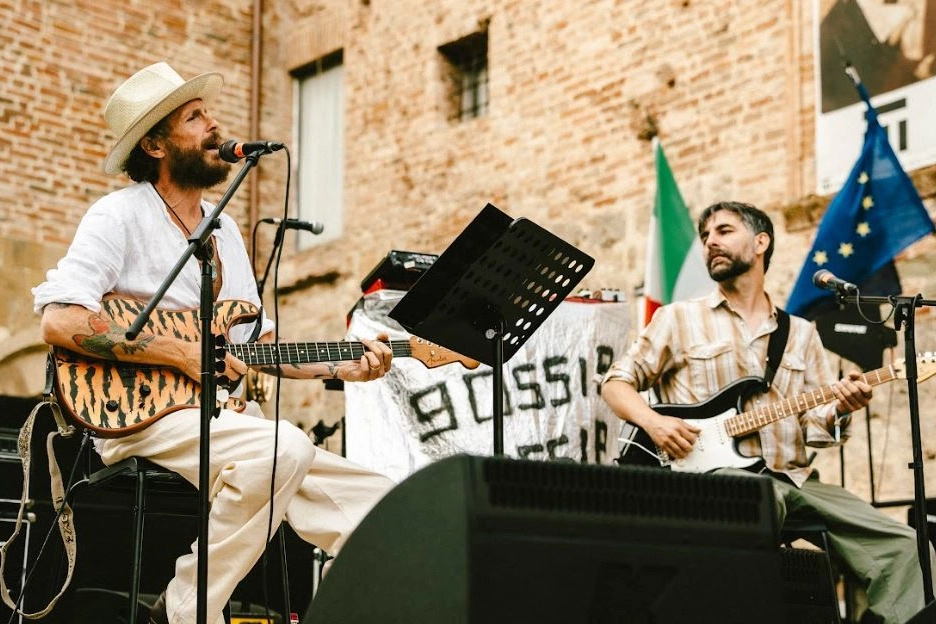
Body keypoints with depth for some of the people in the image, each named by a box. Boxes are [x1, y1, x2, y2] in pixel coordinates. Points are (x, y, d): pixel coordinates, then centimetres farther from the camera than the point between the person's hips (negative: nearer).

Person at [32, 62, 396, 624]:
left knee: (380, 508, -6)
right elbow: (60, 322, -17)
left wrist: (340, 368, 7)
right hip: (141, 417, -7)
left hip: (227, 417, 7)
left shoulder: (225, 229, 21)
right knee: (284, 448, -35)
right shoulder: (121, 215, -3)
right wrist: (182, 354, -17)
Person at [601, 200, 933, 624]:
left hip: (792, 478, 4)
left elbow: (815, 425, 15)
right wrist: (653, 421, -10)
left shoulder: (801, 334, 19)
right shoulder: (679, 319, 10)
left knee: (899, 544, -13)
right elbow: (616, 381, 10)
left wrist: (839, 409, -9)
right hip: (714, 473, -4)